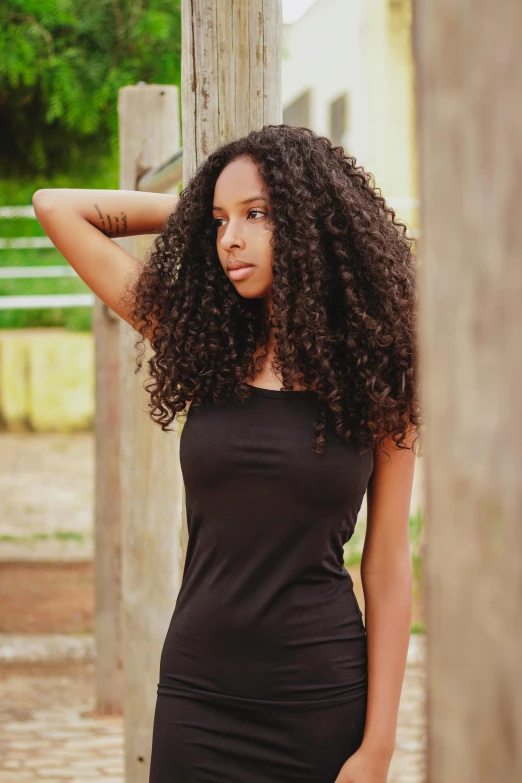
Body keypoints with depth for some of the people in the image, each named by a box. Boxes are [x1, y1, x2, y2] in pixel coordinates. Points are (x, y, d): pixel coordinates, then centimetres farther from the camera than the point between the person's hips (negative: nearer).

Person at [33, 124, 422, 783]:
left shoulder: (373, 375, -1)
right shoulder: (202, 346, 4)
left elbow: (387, 564, -2)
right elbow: (55, 205, 7)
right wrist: (197, 207, 8)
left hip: (323, 703, -2)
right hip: (199, 696, 2)